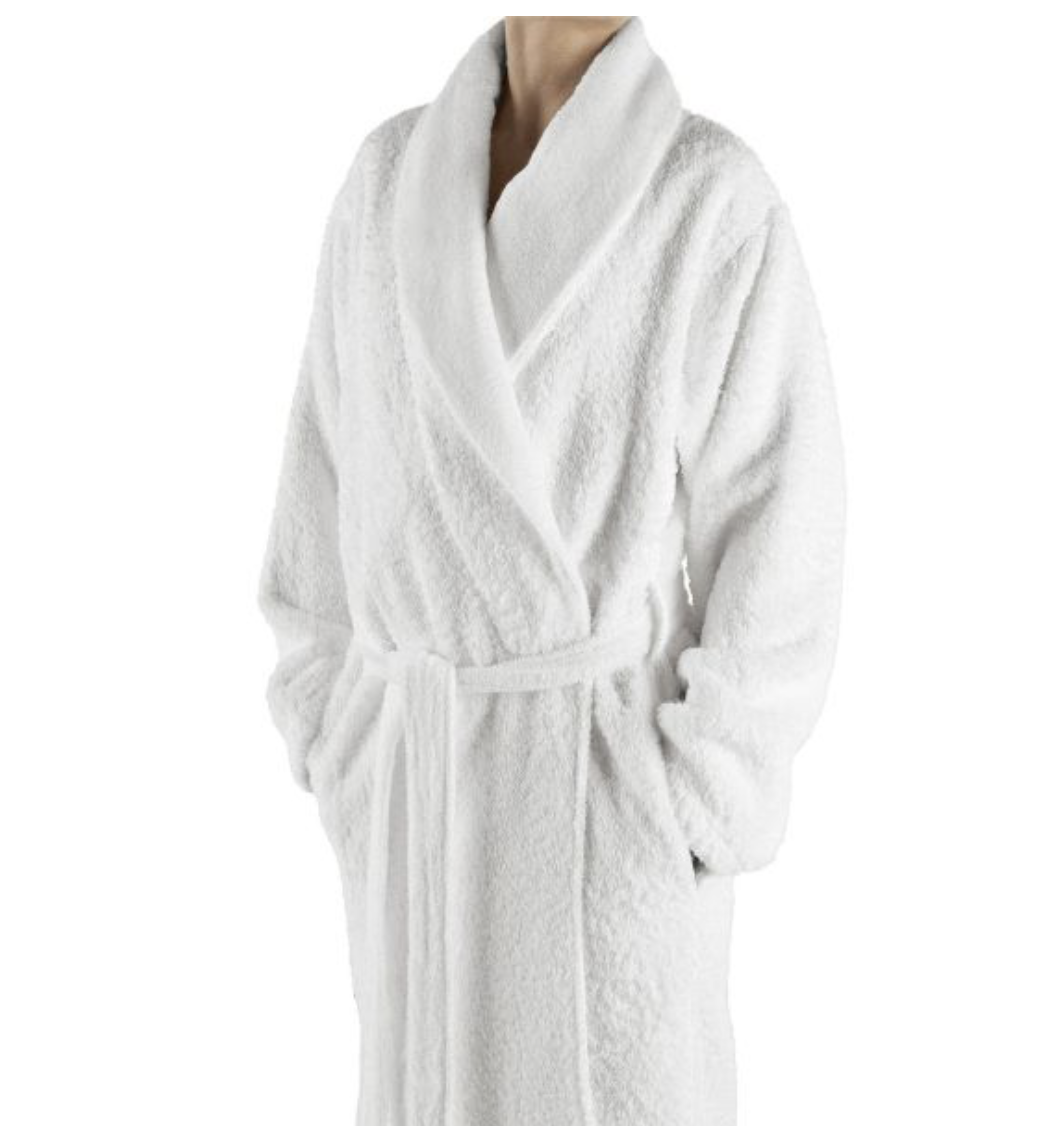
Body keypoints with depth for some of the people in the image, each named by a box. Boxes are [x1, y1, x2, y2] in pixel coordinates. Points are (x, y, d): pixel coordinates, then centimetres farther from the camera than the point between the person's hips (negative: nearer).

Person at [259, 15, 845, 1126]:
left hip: (614, 770, -4)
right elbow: (338, 453, 8)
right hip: (426, 775, 4)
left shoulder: (721, 201, -11)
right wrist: (329, 731, 8)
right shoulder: (392, 175, 4)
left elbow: (778, 520, -11)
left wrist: (704, 813, -11)